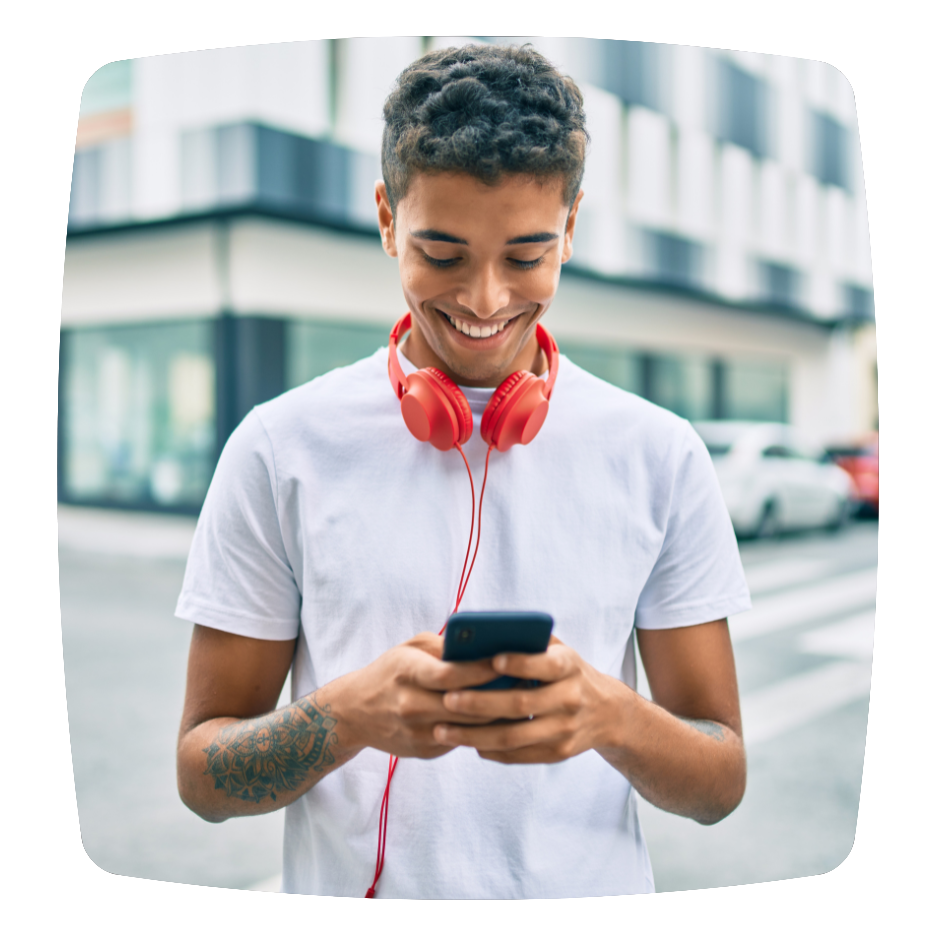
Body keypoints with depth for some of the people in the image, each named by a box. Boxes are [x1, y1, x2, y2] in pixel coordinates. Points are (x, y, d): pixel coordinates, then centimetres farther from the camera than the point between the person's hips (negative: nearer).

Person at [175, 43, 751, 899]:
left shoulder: (660, 456, -1)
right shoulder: (281, 449, -3)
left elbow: (721, 783, 3)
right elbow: (204, 775, 0)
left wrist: (608, 714, -16)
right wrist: (349, 713, -18)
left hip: (589, 892, 1)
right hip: (354, 887, 0)